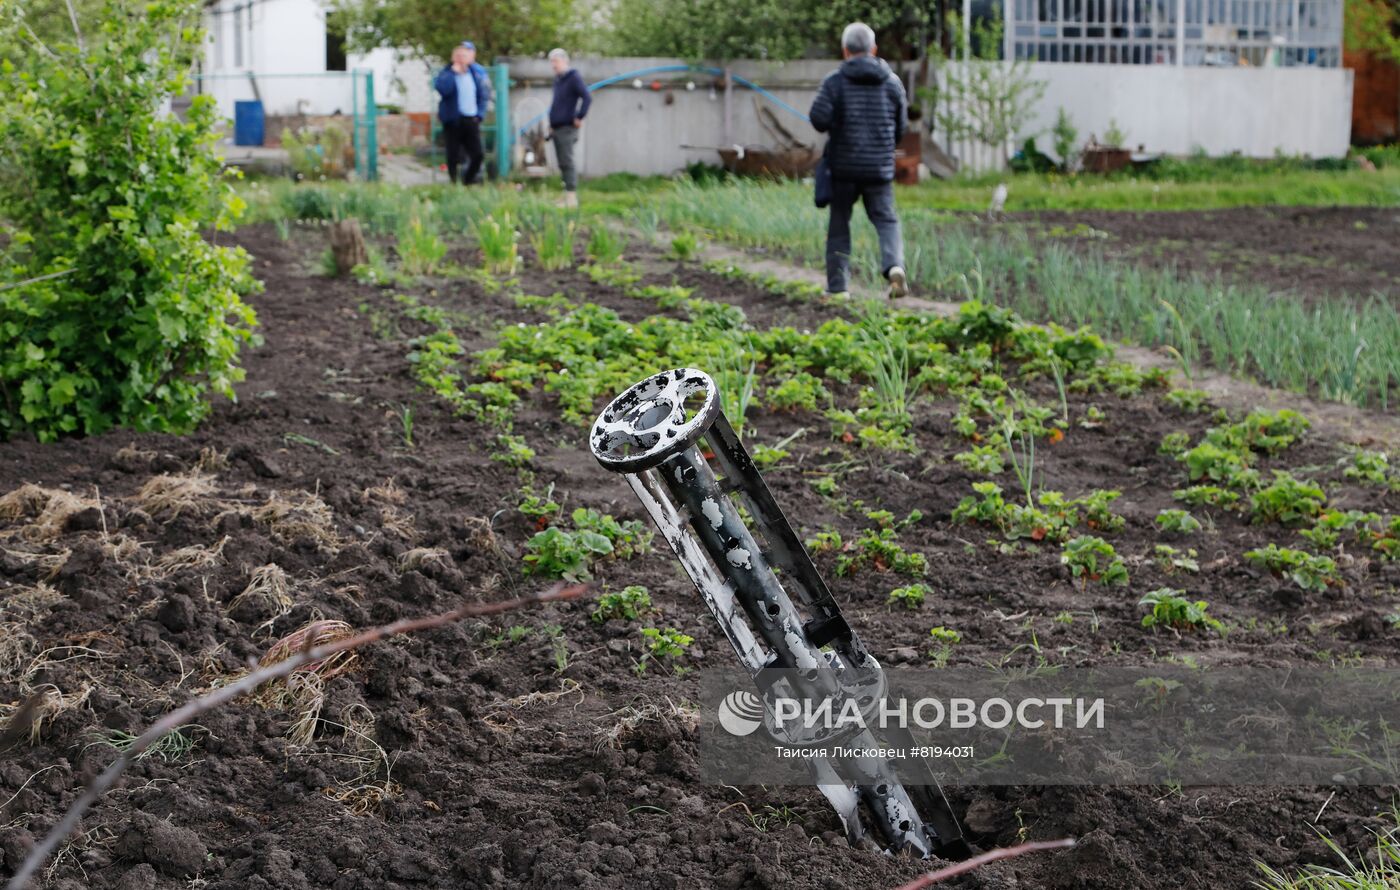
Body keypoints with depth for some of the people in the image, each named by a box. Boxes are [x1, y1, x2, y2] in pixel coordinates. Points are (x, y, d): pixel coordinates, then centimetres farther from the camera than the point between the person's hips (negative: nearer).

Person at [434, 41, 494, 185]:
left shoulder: (478, 73, 10)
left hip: (471, 119, 4)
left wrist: (480, 114, 4)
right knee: (454, 156, -1)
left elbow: (484, 95, 15)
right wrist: (453, 71, -18)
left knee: (477, 155, 1)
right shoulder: (446, 74, -2)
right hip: (453, 120, -4)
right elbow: (442, 88, -23)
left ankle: (468, 181, 18)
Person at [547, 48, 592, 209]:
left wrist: (580, 117, -18)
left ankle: (571, 197, -11)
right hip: (557, 128, 9)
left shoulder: (573, 78, -9)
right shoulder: (558, 79, 17)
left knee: (567, 162, -11)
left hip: (567, 128, -9)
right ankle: (567, 195, 13)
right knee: (563, 164, 10)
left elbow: (587, 97, -20)